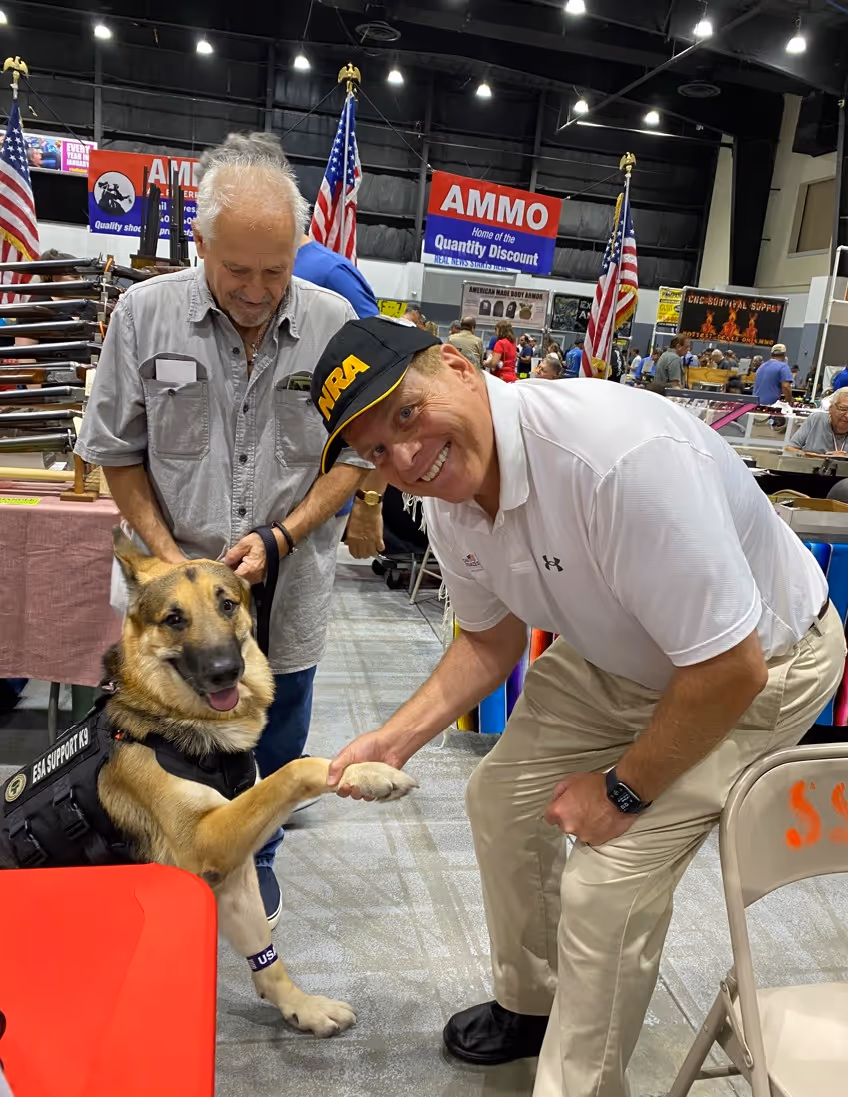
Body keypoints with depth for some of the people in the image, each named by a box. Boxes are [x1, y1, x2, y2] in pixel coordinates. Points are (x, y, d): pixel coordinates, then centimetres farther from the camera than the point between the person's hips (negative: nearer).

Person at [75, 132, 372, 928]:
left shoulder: (334, 323, -7)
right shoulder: (145, 313, -7)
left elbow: (354, 455, -2)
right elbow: (117, 452, 0)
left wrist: (282, 538, -14)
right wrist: (169, 556, -9)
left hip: (289, 593, 1)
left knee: (273, 755, 19)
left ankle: (254, 863, 47)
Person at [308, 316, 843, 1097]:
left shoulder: (619, 452, -39)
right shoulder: (448, 498, -12)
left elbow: (731, 669, -32)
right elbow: (490, 641, 4)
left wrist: (623, 790, -18)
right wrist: (397, 739, -8)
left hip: (760, 664, -7)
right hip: (616, 653, 8)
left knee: (608, 886, -12)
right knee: (503, 796, 13)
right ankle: (530, 1005, 40)